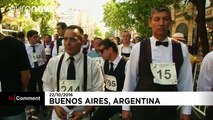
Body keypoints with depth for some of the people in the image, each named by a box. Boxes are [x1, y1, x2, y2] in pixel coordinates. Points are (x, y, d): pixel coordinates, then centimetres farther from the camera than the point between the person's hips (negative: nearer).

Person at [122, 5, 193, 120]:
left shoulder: (181, 49, -3)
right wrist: (126, 107, 2)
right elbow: (130, 78, -2)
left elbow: (186, 80, 2)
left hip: (169, 108, 2)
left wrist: (186, 111, 5)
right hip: (142, 107, -2)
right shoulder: (138, 48, -8)